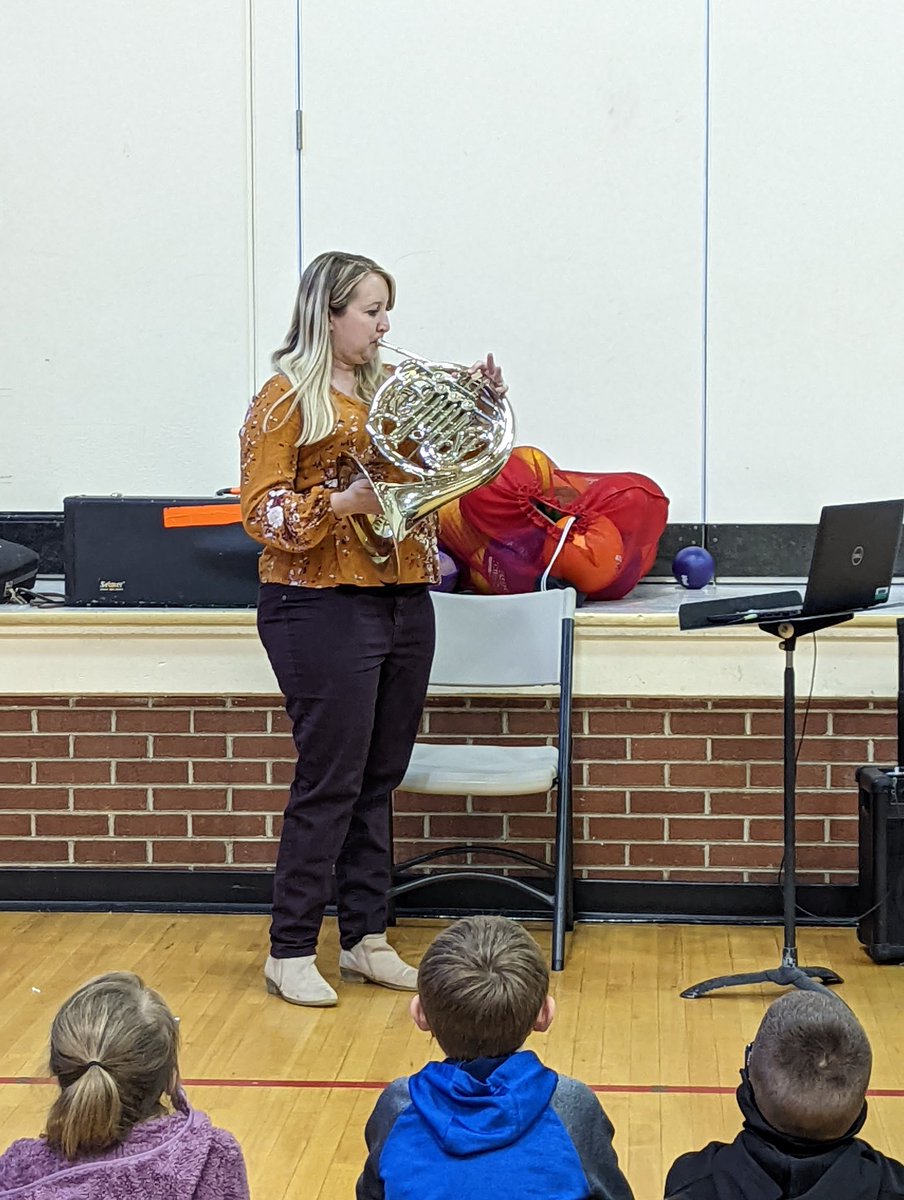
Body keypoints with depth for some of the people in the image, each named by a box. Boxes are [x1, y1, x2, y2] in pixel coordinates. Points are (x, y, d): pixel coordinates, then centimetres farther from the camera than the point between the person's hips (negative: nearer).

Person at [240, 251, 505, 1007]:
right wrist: (344, 502, -25)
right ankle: (291, 952, 4)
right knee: (330, 781, -6)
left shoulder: (392, 389, 14)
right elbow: (263, 511, -11)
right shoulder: (286, 399, -6)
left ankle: (366, 939, 19)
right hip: (324, 606, -7)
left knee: (379, 781, 10)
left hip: (404, 600, 7)